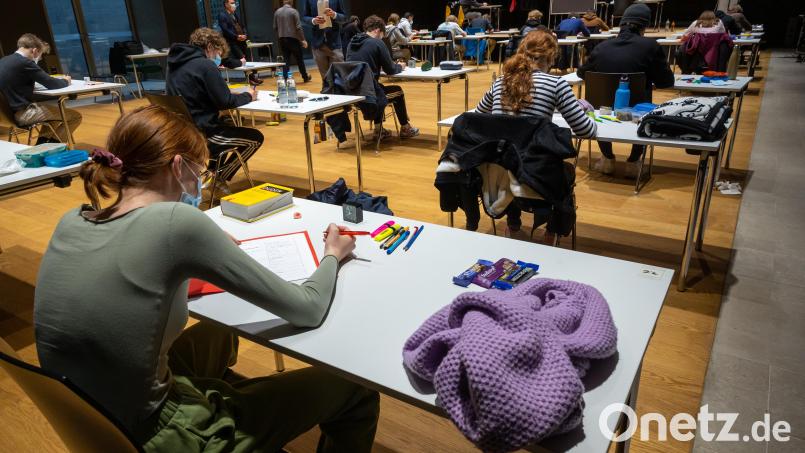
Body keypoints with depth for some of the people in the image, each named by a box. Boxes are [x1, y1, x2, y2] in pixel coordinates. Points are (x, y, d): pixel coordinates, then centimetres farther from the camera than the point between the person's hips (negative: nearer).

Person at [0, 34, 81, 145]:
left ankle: (42, 143, 22)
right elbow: (52, 84, -13)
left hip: (9, 110, 10)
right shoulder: (25, 62, -16)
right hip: (22, 113, -10)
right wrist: (66, 81, 7)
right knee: (75, 116, -5)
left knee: (54, 110, 31)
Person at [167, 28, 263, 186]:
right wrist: (248, 96, 2)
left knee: (228, 124, 33)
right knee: (256, 138, 3)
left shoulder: (177, 62, 10)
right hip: (201, 133, -9)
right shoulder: (206, 65, -16)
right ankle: (219, 178, 10)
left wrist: (226, 93, 12)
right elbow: (225, 102, -15)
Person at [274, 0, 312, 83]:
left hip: (282, 39, 4)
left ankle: (286, 79, 0)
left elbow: (275, 27, 7)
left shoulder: (277, 12, 6)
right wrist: (303, 39, -7)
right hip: (293, 38, -4)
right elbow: (298, 27, -11)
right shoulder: (294, 11, -8)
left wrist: (278, 38, 17)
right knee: (299, 59, 8)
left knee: (286, 60, 6)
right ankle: (305, 77, 18)